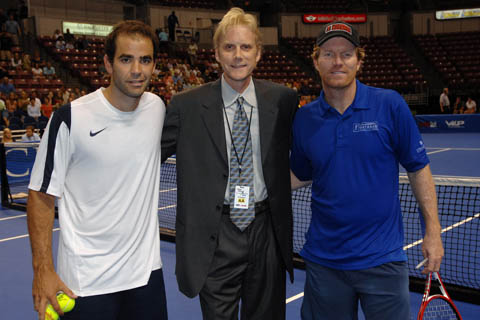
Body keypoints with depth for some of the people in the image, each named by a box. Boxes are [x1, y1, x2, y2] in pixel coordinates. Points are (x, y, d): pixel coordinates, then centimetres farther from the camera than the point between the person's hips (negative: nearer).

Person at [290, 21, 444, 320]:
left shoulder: (390, 105, -7)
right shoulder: (304, 118, 0)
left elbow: (418, 168, -1)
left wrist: (433, 229, -4)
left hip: (382, 258, -2)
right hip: (323, 259, 3)